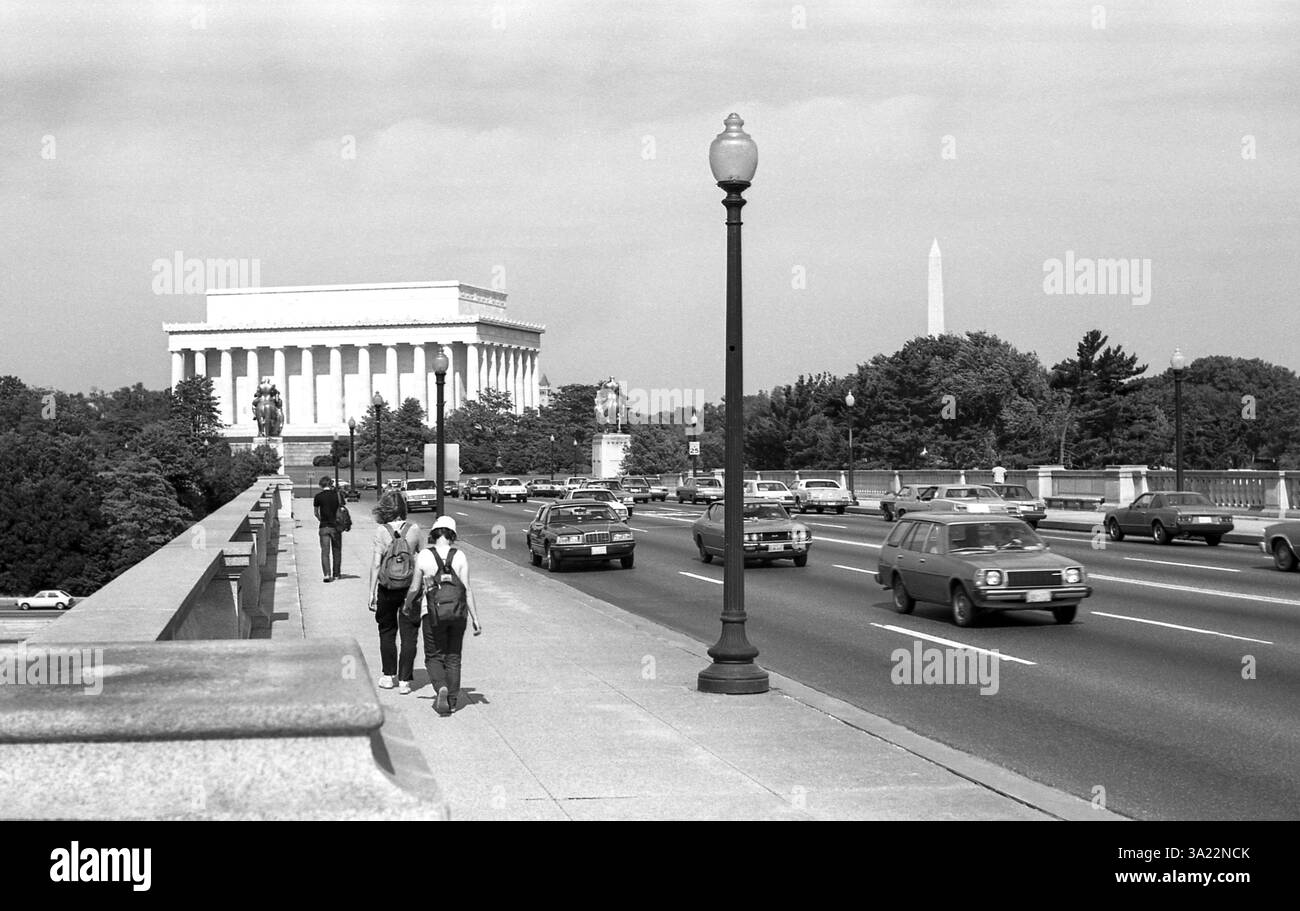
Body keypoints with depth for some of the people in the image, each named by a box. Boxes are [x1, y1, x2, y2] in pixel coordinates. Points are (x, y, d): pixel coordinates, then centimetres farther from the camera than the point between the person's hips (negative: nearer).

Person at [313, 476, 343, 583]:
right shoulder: (338, 495, -1)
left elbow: (315, 512, 5)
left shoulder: (318, 496, -5)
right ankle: (336, 574, 22)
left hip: (324, 526, -2)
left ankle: (327, 574, -14)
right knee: (337, 550, 14)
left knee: (325, 551, -1)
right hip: (336, 526, 2)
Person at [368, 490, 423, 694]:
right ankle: (404, 680, 2)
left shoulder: (381, 530, -10)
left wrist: (372, 592, -10)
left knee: (387, 631, 17)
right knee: (409, 635, 5)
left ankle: (387, 675, 24)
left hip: (387, 587, -1)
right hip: (410, 586, 1)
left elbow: (376, 564, -13)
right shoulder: (414, 529, -5)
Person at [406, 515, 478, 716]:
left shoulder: (424, 556, -6)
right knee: (453, 657, 14)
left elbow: (415, 588, 1)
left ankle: (441, 687, -16)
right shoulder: (459, 556, -3)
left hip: (432, 614, -2)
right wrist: (475, 618, -3)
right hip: (458, 614, 2)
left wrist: (407, 605, 20)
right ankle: (452, 701, 15)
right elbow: (468, 589, -6)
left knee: (434, 656, 10)